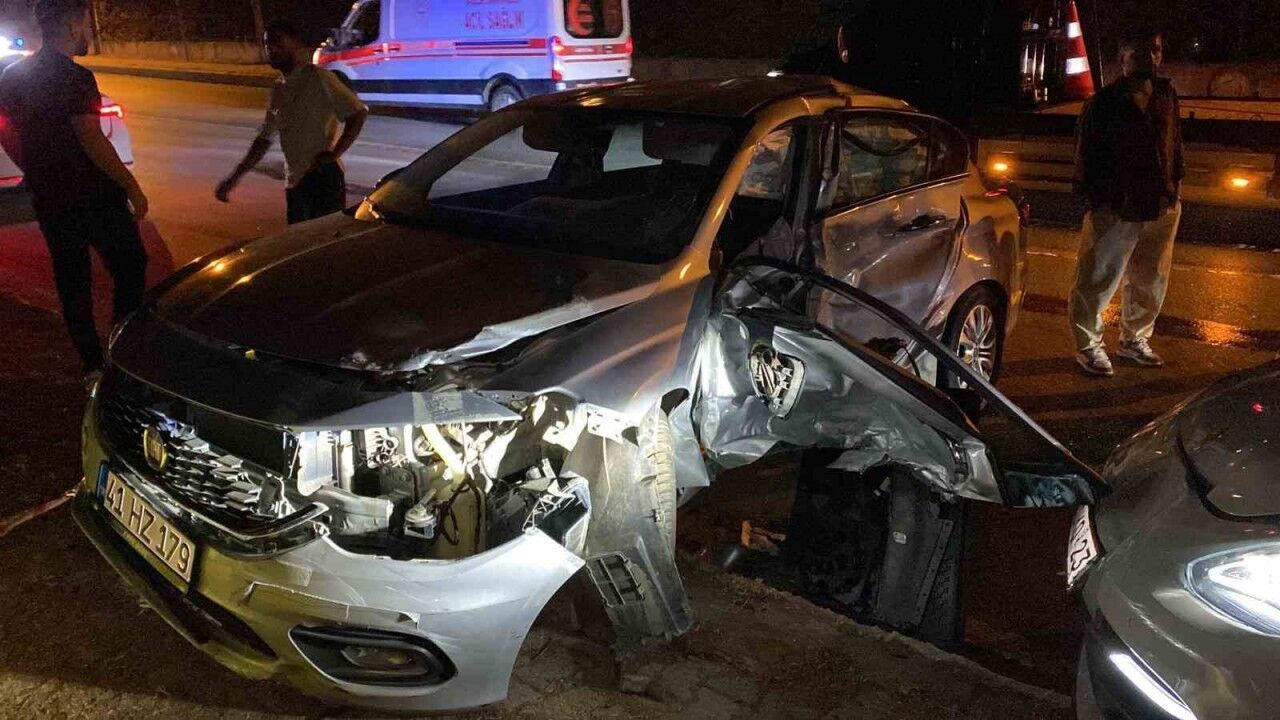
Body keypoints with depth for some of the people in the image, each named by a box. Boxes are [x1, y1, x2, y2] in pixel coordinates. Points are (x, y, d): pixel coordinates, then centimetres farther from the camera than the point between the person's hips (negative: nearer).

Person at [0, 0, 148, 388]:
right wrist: (132, 186, -17)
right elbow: (93, 141, -22)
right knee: (130, 269, 6)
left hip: (50, 202, 7)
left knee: (72, 282, 12)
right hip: (94, 197, -7)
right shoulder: (73, 77, -16)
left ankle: (93, 364, 18)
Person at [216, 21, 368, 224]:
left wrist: (334, 154, -19)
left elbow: (358, 113, -13)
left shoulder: (318, 79, -6)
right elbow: (264, 139, 22)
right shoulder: (278, 90, 16)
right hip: (295, 184, 8)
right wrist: (235, 177, 18)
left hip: (324, 178, -7)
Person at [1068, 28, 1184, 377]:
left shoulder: (1167, 96, 8)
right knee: (1098, 282, -2)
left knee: (1150, 282, 15)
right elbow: (1087, 155, -6)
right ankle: (1088, 346, 12)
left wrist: (1175, 185, 9)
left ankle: (1134, 340, 31)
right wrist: (1095, 197, -9)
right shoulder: (1104, 102, -7)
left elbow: (1175, 144, 15)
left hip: (1161, 207, 6)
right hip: (1115, 209, -5)